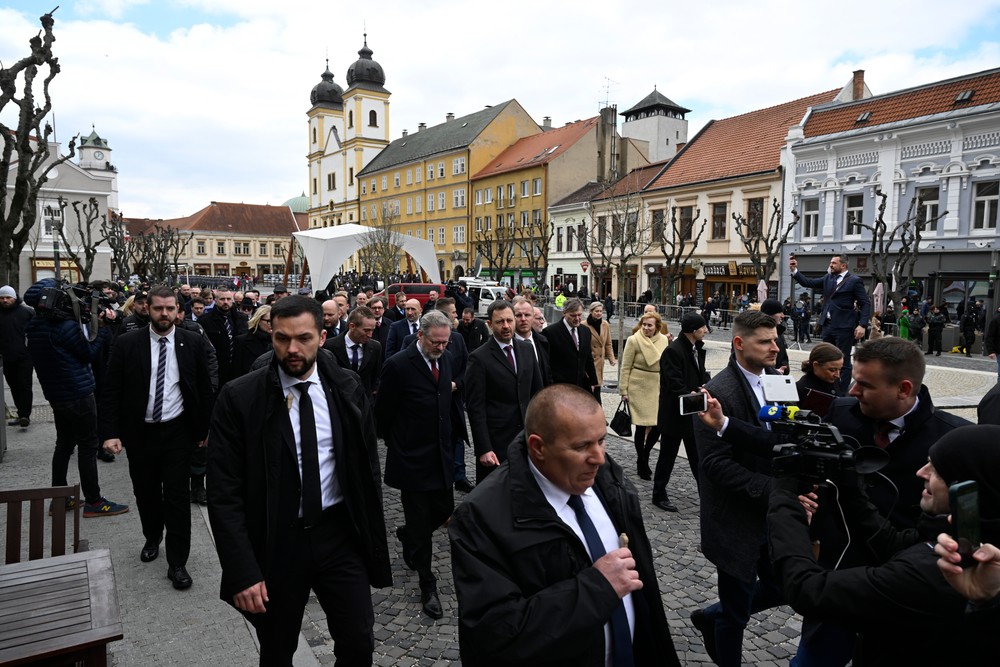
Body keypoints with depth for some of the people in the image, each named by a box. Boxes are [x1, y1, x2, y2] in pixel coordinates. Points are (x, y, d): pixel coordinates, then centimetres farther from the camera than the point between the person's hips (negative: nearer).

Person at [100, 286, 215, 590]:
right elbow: (111, 392, -3)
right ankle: (152, 538, 44)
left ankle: (177, 562, 12)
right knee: (146, 493, 17)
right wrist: (110, 432, -10)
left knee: (177, 496, 1)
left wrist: (205, 429, 3)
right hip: (139, 433, 2)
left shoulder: (193, 342, -4)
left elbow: (205, 390, 2)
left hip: (178, 432, -1)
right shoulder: (127, 343, -3)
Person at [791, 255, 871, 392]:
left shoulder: (855, 281, -6)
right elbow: (808, 282, 9)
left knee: (843, 361, 1)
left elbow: (866, 304, -7)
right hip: (827, 325, 6)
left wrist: (862, 325, -16)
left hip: (844, 326, -6)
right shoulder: (828, 278, 12)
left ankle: (842, 393, 7)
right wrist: (794, 270, -4)